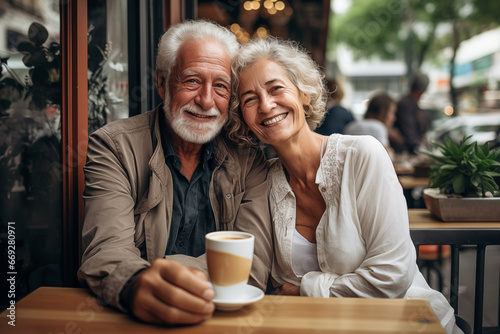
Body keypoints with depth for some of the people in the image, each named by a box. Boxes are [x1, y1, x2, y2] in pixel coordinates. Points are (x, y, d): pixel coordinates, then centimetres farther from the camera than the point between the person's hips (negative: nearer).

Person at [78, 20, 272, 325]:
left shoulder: (248, 157, 1)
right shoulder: (113, 147, -4)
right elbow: (106, 252, -17)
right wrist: (136, 284, -39)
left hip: (228, 320, 2)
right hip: (131, 321, -1)